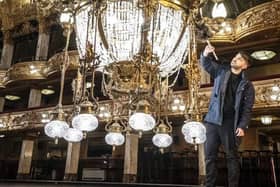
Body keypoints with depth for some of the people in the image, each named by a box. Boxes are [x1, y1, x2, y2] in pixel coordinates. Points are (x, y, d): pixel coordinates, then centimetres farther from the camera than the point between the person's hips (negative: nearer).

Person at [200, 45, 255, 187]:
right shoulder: (221, 71, 10)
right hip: (213, 121, 2)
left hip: (230, 124, -2)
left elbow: (247, 108, -2)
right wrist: (205, 54, -17)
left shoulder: (247, 85, 2)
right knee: (210, 156, 6)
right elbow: (206, 64, 6)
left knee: (232, 157, 5)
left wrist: (242, 126, -13)